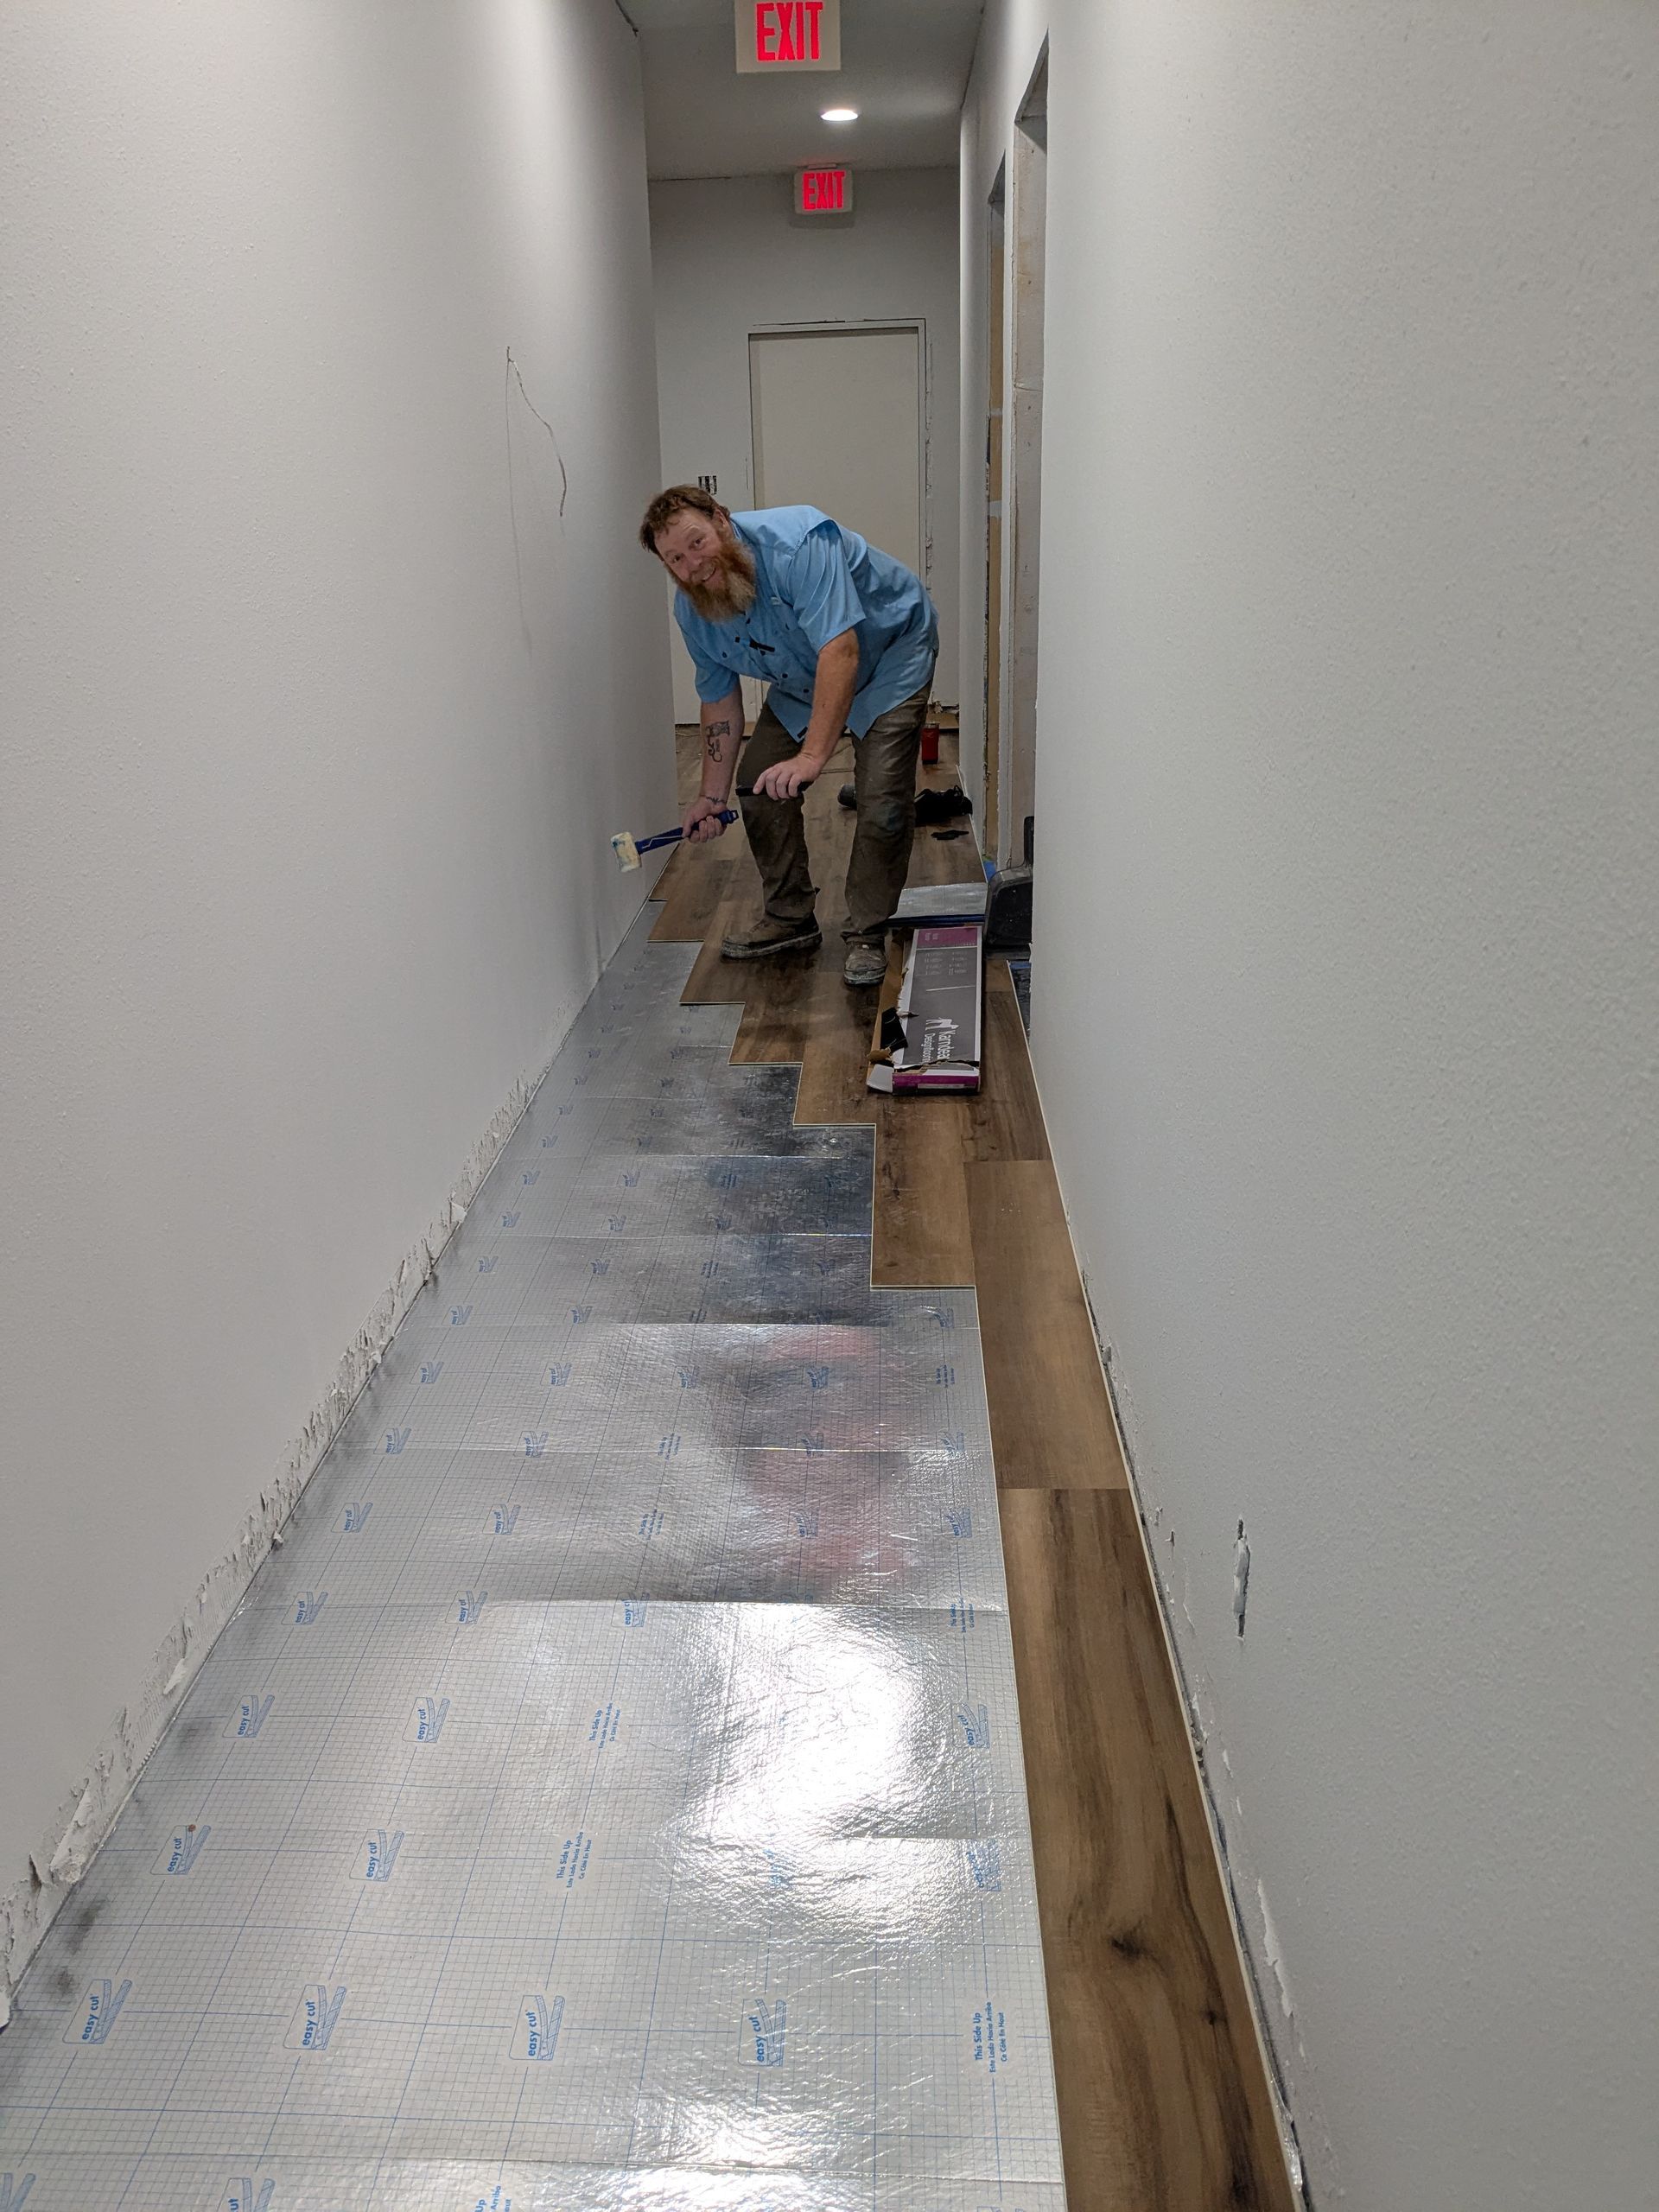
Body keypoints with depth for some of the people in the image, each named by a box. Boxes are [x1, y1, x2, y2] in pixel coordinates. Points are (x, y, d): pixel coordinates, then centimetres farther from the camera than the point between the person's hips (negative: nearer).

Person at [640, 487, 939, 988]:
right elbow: (720, 700, -1)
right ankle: (791, 921, 17)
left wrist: (813, 755, -52)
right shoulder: (692, 612, -13)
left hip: (891, 652, -6)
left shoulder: (797, 543, -36)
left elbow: (840, 650, -44)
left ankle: (867, 937, -3)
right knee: (759, 784, 1)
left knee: (883, 801, -19)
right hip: (802, 680, 7)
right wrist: (712, 795, -3)